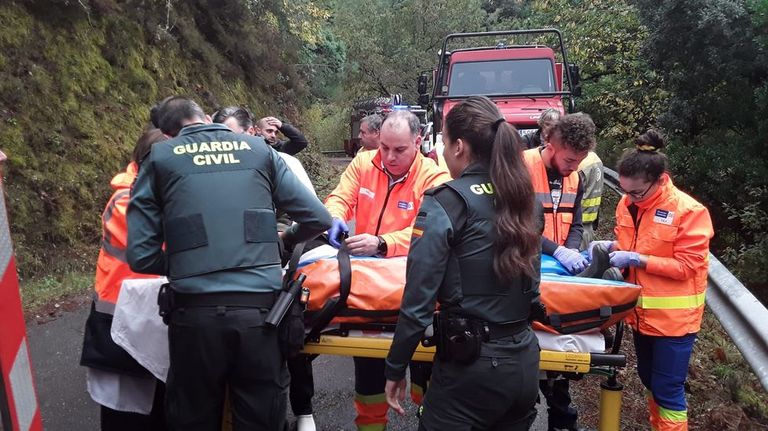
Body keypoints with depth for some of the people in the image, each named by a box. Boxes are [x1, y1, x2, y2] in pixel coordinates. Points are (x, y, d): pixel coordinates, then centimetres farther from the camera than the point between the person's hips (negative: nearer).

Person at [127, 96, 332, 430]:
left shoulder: (159, 158, 9)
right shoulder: (259, 149, 12)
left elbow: (141, 256, 2)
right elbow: (318, 218, 10)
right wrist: (285, 239, 29)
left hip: (195, 312, -1)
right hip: (261, 309, 1)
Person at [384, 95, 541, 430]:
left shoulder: (446, 201, -14)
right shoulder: (518, 195, 5)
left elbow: (418, 300, -15)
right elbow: (531, 288, 11)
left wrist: (395, 368, -5)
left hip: (473, 367, -7)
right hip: (525, 361, 7)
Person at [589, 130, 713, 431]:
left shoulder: (689, 211, -20)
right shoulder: (628, 204, -1)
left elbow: (687, 265, -20)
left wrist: (637, 259, -26)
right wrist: (611, 246, -8)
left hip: (673, 316, -7)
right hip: (641, 311, 7)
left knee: (667, 389, 3)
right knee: (649, 379, 21)